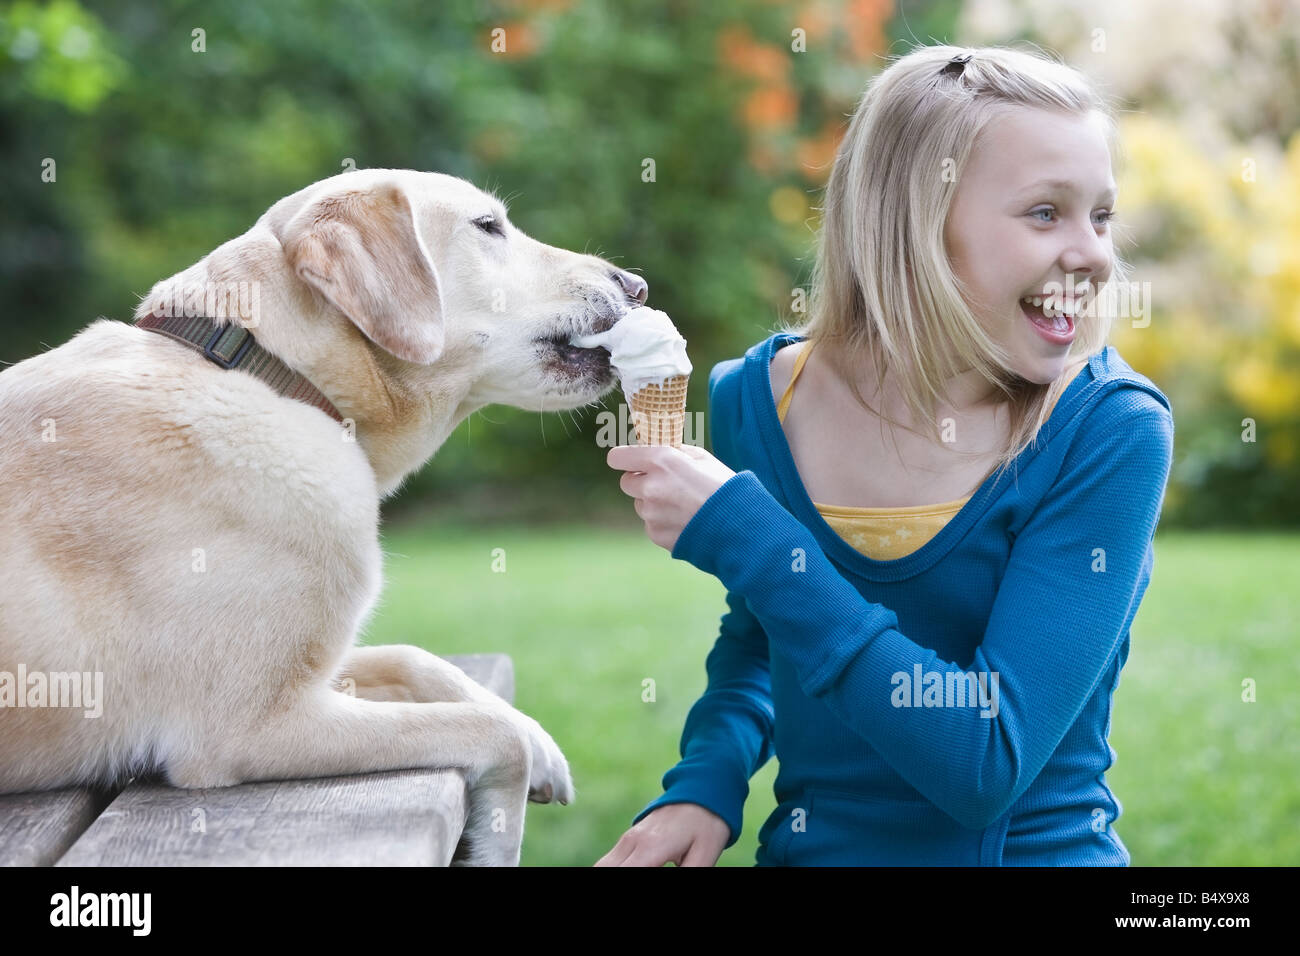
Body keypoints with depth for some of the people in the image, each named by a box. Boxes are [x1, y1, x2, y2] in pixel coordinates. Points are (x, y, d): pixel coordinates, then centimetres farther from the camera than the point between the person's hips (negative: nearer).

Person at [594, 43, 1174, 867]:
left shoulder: (1111, 430, -13)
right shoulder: (758, 398, -5)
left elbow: (988, 765, -20)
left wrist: (743, 536, -22)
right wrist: (706, 782, -5)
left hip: (1036, 845, -1)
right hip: (808, 844, 2)